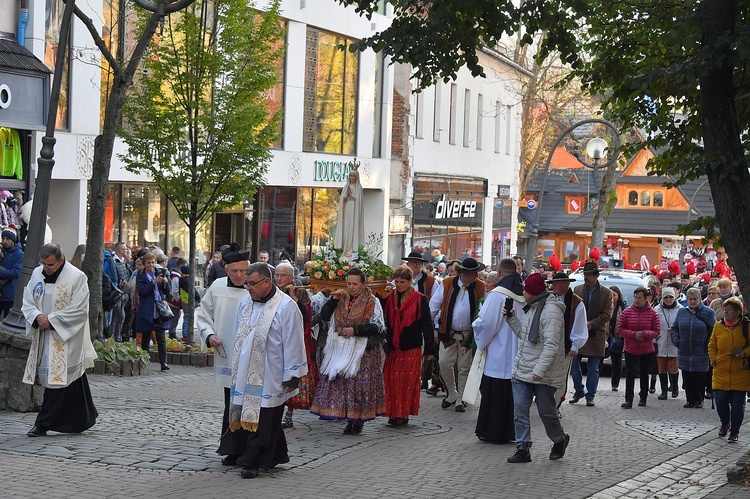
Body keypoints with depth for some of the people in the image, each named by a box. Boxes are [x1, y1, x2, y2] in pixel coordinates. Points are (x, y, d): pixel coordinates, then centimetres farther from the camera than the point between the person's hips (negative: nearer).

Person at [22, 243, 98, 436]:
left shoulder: (77, 277, -10)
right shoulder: (37, 274, 7)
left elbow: (79, 310, -13)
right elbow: (28, 302, 9)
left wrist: (51, 319, -16)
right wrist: (38, 317, -12)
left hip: (66, 338, -5)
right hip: (43, 337, 5)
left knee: (57, 379, -9)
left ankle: (43, 424, -6)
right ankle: (82, 421, 21)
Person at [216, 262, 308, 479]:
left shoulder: (286, 307, -10)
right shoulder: (245, 303, 11)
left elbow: (293, 344, -10)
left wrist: (291, 377, -11)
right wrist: (237, 369, 21)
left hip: (269, 378, -7)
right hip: (246, 375, 7)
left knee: (263, 419, -5)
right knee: (246, 413, 7)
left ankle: (253, 461, 0)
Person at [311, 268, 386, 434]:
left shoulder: (372, 302, -1)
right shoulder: (341, 299, 11)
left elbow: (377, 326, -8)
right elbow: (324, 316, 5)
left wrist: (355, 330, -15)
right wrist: (334, 299, -7)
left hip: (362, 350, -4)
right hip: (340, 349, 4)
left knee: (360, 382, -8)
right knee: (342, 382, 1)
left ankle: (359, 419, 2)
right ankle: (350, 419, 10)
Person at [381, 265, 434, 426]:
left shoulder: (420, 300, -2)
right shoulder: (389, 298, 7)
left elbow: (427, 325, -1)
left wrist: (429, 349, -3)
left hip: (412, 349, -3)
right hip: (392, 348, 3)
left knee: (408, 382, -1)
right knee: (392, 381, 3)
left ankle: (404, 414, 7)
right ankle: (394, 414, 11)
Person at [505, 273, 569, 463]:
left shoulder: (551, 311, -18)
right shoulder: (532, 308, 14)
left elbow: (551, 344, -22)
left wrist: (540, 370, -26)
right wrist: (511, 318, 11)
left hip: (543, 375, -9)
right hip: (522, 372, 9)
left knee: (546, 411, 5)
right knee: (520, 412, 3)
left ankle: (560, 440, 30)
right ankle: (523, 449, 7)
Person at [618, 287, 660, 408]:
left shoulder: (652, 313, -5)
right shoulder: (627, 312, -3)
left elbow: (656, 331, -4)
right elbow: (620, 329, -2)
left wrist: (643, 334, -20)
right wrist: (633, 334, -17)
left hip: (647, 349, 1)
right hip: (630, 349, 0)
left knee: (644, 374, 13)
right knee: (630, 374, -6)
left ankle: (643, 397, 27)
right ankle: (628, 400, -7)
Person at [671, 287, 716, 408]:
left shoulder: (708, 312, -2)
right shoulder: (682, 312, 9)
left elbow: (713, 329, -1)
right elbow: (674, 328, 16)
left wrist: (708, 345, -9)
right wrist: (676, 341, 1)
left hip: (701, 354, -4)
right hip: (685, 352, 4)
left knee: (700, 379, 1)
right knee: (687, 379, 7)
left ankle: (699, 400, 14)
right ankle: (690, 400, 16)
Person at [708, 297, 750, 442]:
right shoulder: (718, 326, 6)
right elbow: (712, 346, 15)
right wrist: (714, 360, 2)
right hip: (721, 373, 2)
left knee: (737, 404, -1)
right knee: (720, 402, 1)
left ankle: (734, 431, 13)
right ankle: (724, 424, 28)